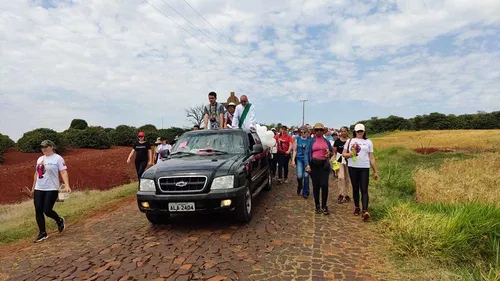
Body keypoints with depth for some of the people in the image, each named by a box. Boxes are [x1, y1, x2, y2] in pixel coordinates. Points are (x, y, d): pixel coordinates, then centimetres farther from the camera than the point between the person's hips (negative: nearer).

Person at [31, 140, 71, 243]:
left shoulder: (57, 158, -7)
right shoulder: (40, 159, 14)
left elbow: (64, 172, -14)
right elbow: (36, 173, 22)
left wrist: (67, 186, -26)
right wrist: (33, 187, 22)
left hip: (51, 189, -7)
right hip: (38, 189, 7)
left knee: (47, 211, -8)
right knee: (38, 211, 3)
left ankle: (59, 220, 23)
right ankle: (42, 233, 15)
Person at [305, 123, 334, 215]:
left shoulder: (326, 141, 11)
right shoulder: (311, 141, 5)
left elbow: (332, 152, 19)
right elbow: (307, 153, 0)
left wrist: (329, 153, -5)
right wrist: (307, 164, -12)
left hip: (324, 164, 1)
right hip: (314, 164, -1)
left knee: (324, 185, -8)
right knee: (316, 186, 5)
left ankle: (324, 206, 6)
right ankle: (317, 206, 18)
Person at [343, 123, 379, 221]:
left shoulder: (368, 142, 7)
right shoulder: (350, 141, 7)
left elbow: (371, 158, 8)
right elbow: (343, 153, 8)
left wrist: (376, 171, 6)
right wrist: (348, 154, -15)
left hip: (364, 168, -1)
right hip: (353, 168, 1)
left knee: (364, 190, -8)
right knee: (355, 188, 10)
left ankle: (365, 211, -13)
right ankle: (356, 207, 24)